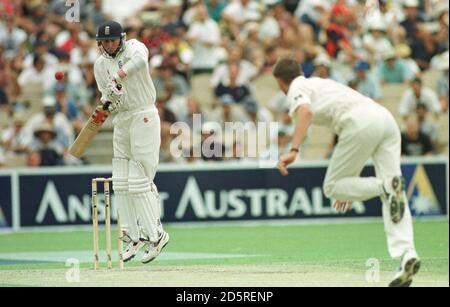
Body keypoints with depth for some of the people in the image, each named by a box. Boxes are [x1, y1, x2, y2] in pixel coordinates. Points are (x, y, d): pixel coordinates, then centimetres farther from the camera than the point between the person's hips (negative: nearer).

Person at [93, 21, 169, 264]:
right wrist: (108, 98, -16)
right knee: (121, 182, 4)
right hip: (121, 120, 7)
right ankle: (133, 237, 12)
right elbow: (108, 102, 7)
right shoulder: (100, 65, 10)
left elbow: (140, 59, -33)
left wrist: (117, 77, -43)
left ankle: (155, 234, -3)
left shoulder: (133, 47, -7)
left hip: (144, 116, -7)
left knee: (138, 180, -11)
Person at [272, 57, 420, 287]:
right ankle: (406, 253, -19)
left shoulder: (297, 89, 14)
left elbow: (305, 112, -14)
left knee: (332, 188, 5)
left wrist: (293, 151, -23)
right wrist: (350, 185, 43)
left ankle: (385, 188, -19)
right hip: (386, 116, 8)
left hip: (362, 123, -7)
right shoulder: (321, 84, 38)